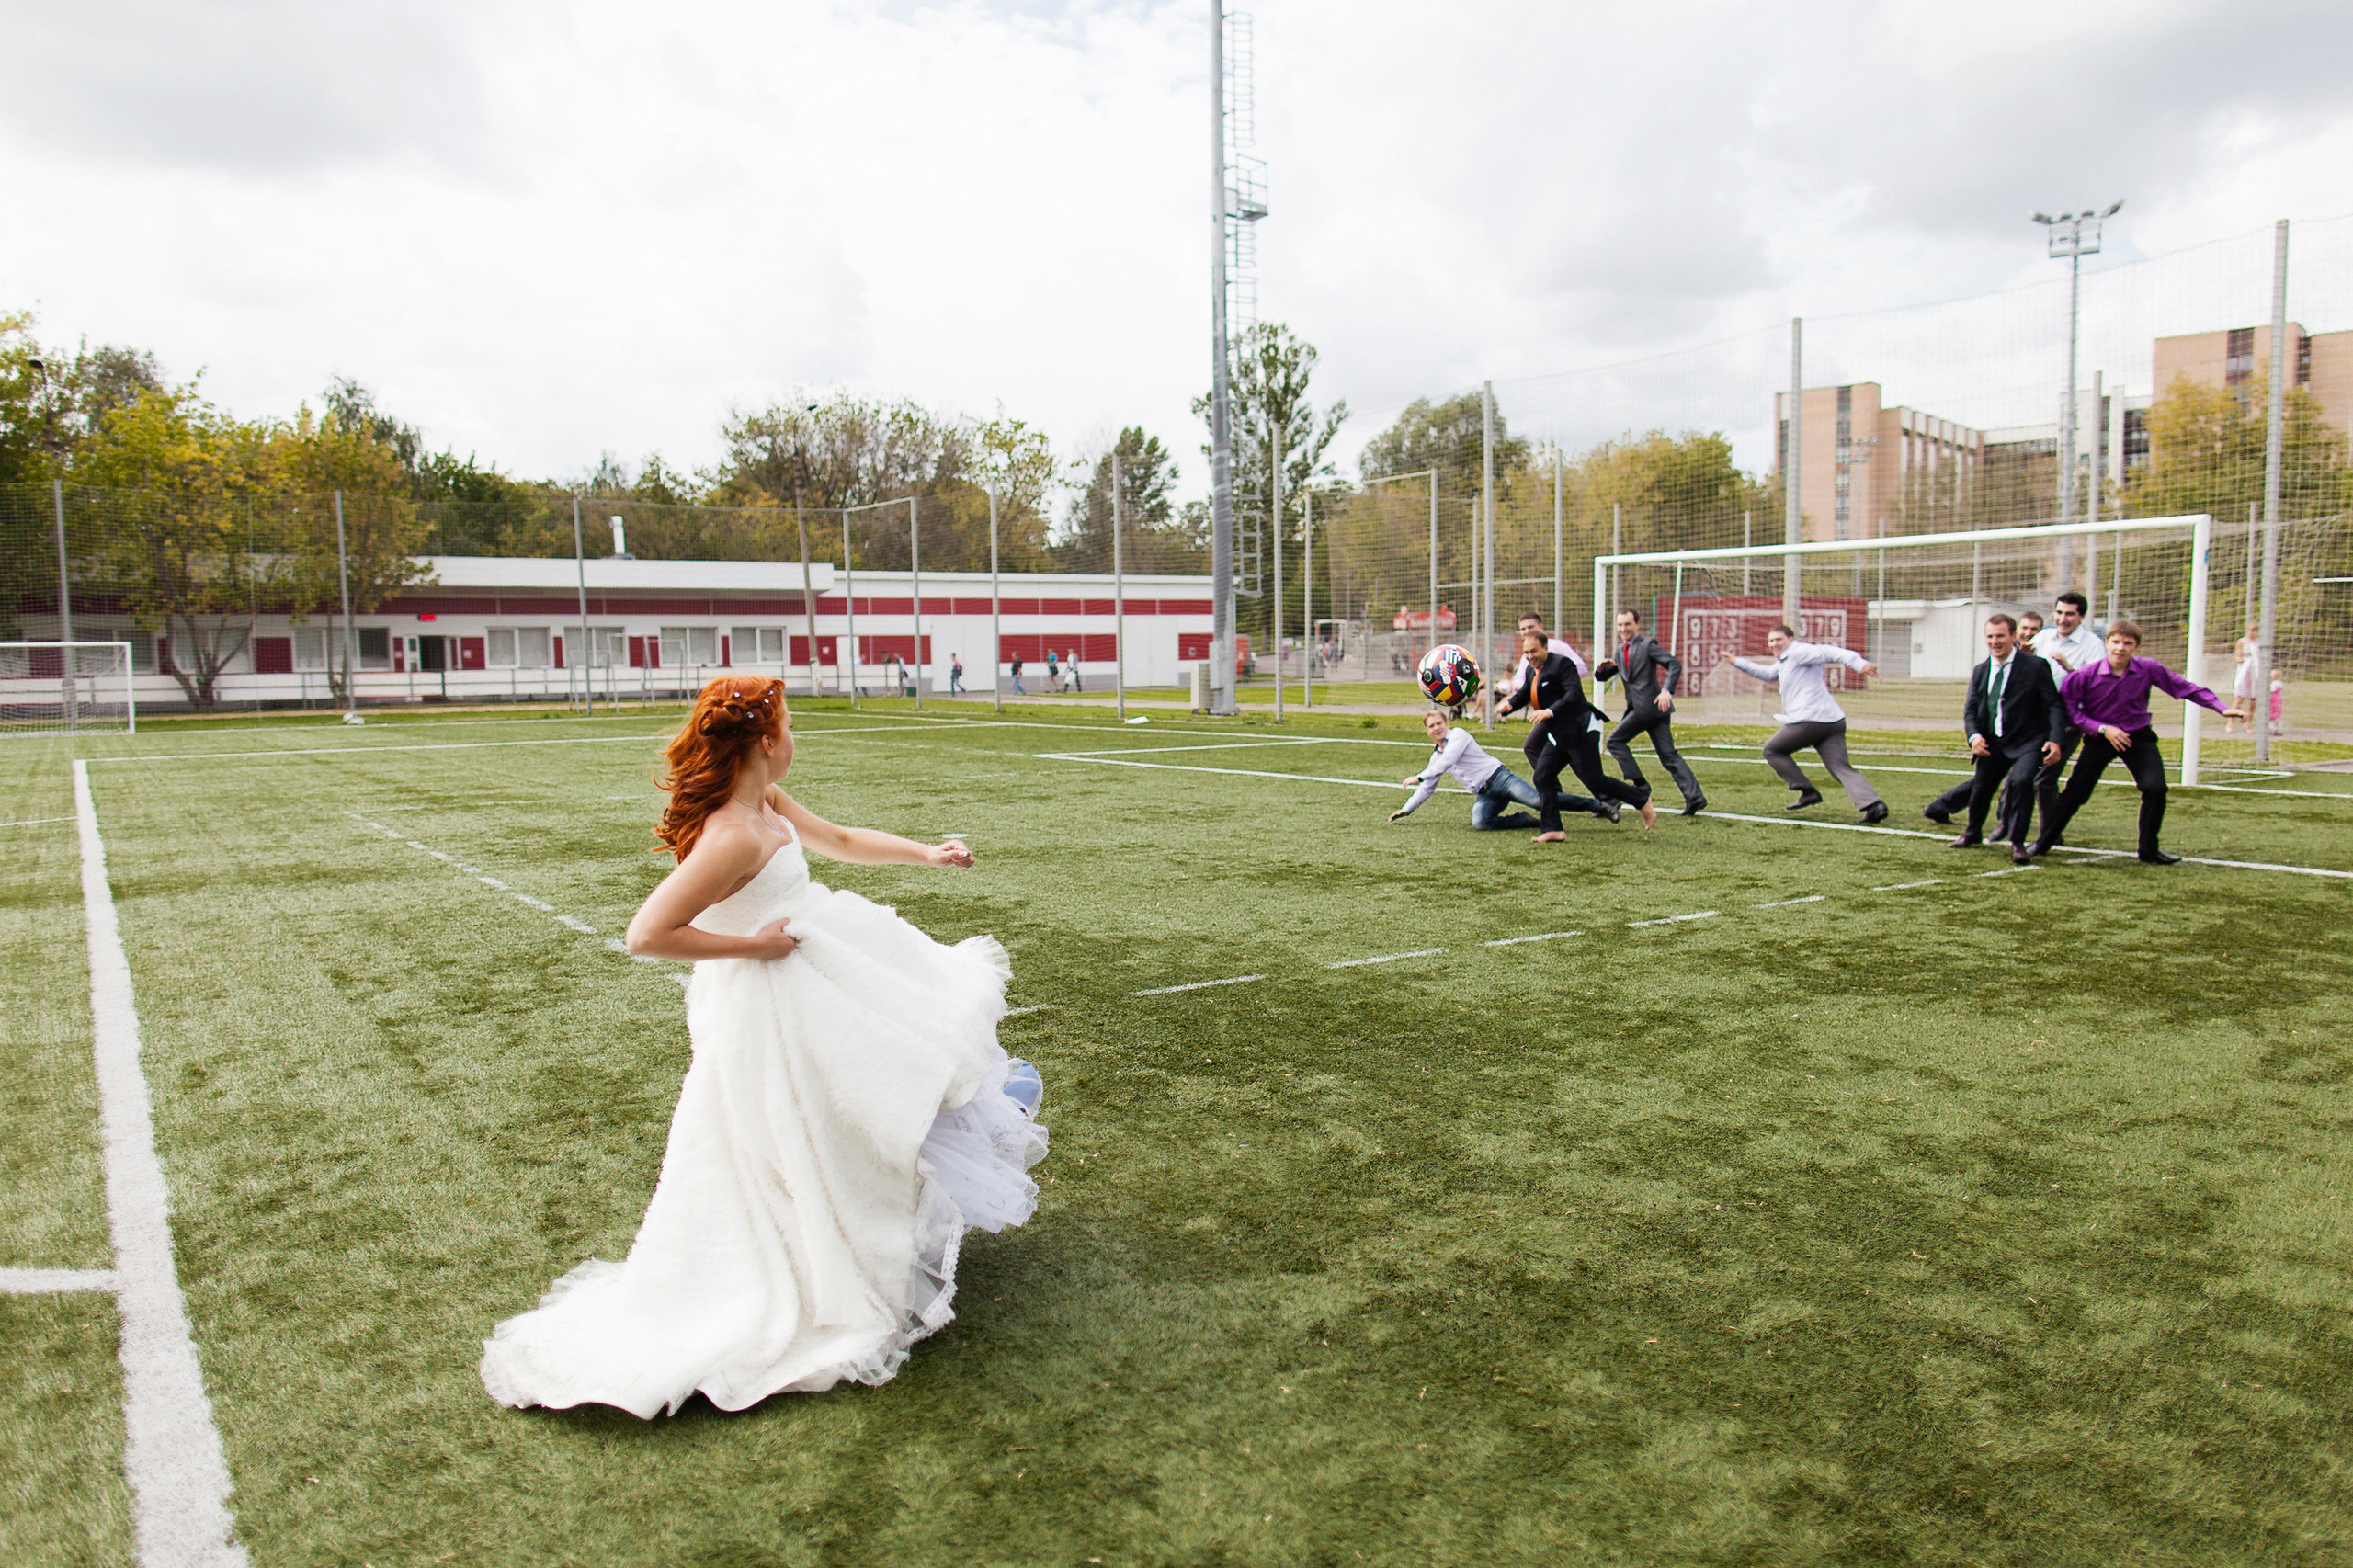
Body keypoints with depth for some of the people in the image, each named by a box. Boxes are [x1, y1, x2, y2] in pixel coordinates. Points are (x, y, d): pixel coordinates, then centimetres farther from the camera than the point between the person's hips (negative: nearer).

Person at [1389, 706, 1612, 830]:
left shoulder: (1458, 734, 1)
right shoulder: (1436, 756, 24)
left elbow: (1447, 761, -13)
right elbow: (1427, 788, 34)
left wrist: (1419, 777, -9)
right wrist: (1406, 809, 35)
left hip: (1499, 777, -6)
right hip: (1483, 795, 6)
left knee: (1539, 800, -26)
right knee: (1479, 822, -30)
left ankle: (1600, 806, -19)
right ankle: (1525, 821, -11)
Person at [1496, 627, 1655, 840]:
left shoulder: (1562, 663, -14)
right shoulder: (1531, 669, 12)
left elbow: (1574, 694, -24)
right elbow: (1523, 694, 21)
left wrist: (1550, 711, -36)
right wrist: (1508, 704, -1)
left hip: (1580, 733, -9)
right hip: (1558, 737, 9)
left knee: (1595, 780, -6)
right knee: (1542, 777, -2)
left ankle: (1642, 800, 14)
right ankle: (1551, 829, 1)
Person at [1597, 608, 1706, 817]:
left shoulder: (1647, 644, -4)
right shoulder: (1621, 650, 20)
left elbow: (1675, 664, -13)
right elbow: (1601, 677, 23)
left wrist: (1667, 691, -26)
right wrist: (1602, 667, -1)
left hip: (1649, 705, -8)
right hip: (1640, 707, 8)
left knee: (1615, 740, -2)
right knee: (1668, 755, 2)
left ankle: (1639, 784, -1)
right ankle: (1694, 797, -2)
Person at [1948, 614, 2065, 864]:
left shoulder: (2035, 667, -6)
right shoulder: (1980, 671, 9)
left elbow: (2054, 705, -8)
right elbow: (1970, 709, 7)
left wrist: (2055, 740, -21)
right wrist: (1974, 735, -13)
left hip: (2028, 741, -5)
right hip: (1993, 743, 5)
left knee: (2021, 781, -26)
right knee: (1980, 787, 11)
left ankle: (2017, 842, -10)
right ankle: (1973, 832, 43)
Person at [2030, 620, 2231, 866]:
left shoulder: (2149, 669, -12)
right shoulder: (2086, 675, -18)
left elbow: (2186, 688, -4)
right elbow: (2069, 708, -12)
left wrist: (2222, 708, -10)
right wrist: (2103, 728, -19)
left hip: (2138, 737, 2)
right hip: (2100, 738, -1)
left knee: (2155, 788, -15)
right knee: (2075, 793, -2)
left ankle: (2149, 850, 3)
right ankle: (2043, 843, 15)